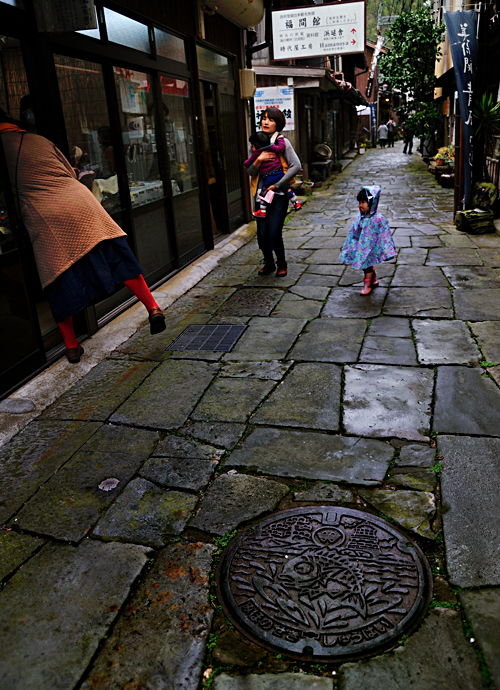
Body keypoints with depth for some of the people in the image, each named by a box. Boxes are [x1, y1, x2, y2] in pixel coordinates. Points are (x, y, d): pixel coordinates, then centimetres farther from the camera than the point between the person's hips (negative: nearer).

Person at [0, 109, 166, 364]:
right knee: (117, 256, 7)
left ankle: (71, 345, 12)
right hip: (81, 205, 3)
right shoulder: (41, 141, 20)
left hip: (43, 219, -3)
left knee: (60, 282, 4)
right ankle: (153, 307, 0)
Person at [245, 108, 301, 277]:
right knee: (262, 233, 3)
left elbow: (296, 166, -14)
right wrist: (259, 160, -15)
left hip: (279, 195, -4)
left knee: (274, 234, -8)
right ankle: (268, 263, 26)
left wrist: (277, 185, -15)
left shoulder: (282, 142, -4)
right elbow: (250, 172, 6)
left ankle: (281, 264, 16)